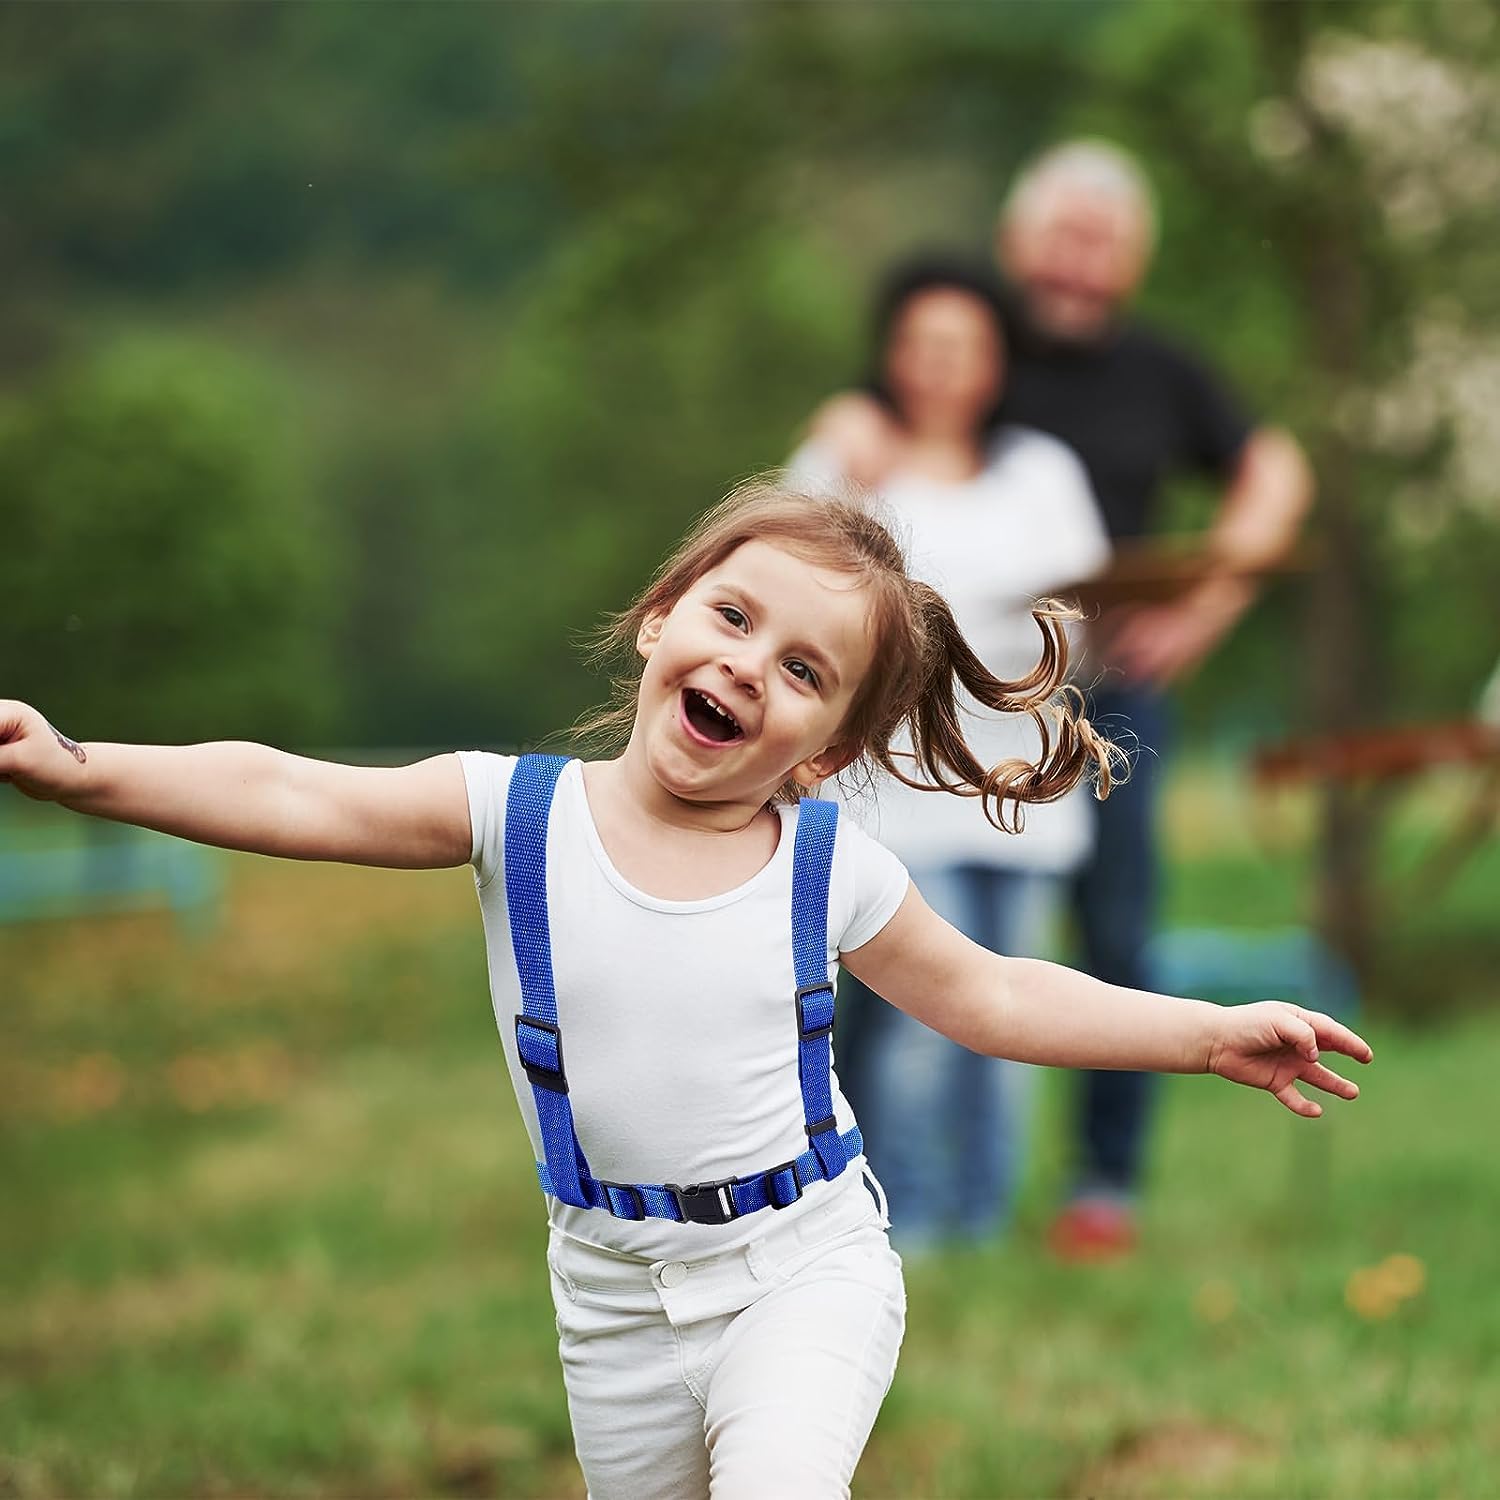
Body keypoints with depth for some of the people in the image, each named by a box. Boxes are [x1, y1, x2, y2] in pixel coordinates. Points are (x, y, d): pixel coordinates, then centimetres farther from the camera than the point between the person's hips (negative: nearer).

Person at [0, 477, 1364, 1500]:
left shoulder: (833, 869, -5)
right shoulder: (517, 812, -7)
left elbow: (989, 998, 7)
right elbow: (294, 798, -12)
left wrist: (1208, 1034, 4)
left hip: (808, 1266, -2)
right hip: (617, 1297, 2)